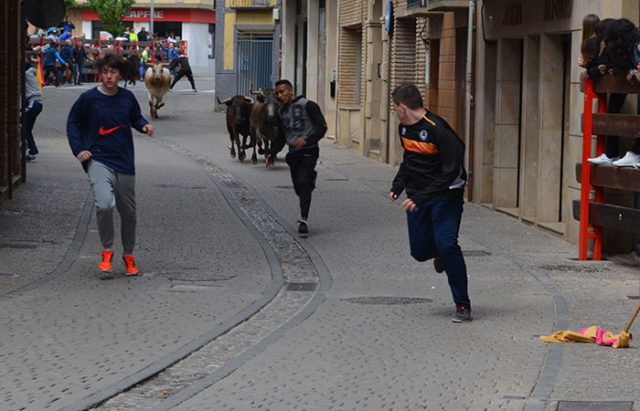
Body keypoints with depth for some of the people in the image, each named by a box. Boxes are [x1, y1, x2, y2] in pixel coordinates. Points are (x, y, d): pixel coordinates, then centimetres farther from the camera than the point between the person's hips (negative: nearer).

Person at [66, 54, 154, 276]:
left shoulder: (127, 97, 4)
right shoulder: (89, 98, -5)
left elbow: (135, 118, 22)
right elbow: (72, 123, 7)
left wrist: (144, 125, -1)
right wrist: (79, 149, -4)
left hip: (124, 162, 4)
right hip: (98, 160, -4)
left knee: (128, 212, 10)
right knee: (104, 204, -25)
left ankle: (128, 256, 30)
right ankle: (107, 251, -4)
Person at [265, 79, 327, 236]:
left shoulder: (307, 105, -7)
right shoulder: (281, 112, 14)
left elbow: (322, 127, -11)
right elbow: (281, 137, 21)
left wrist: (307, 140, -24)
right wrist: (272, 153, 8)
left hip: (308, 151, -6)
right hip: (293, 152, 6)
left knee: (303, 183, -19)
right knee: (298, 187, 6)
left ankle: (304, 220, -23)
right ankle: (304, 215, 24)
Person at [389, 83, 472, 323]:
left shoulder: (437, 129, -21)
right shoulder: (404, 129, 5)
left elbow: (451, 171, -24)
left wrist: (420, 198, -26)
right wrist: (397, 186, 8)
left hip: (445, 196, -7)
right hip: (417, 197, 7)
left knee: (447, 245, -18)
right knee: (420, 251, 3)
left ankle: (463, 305, -7)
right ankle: (440, 254, 41)